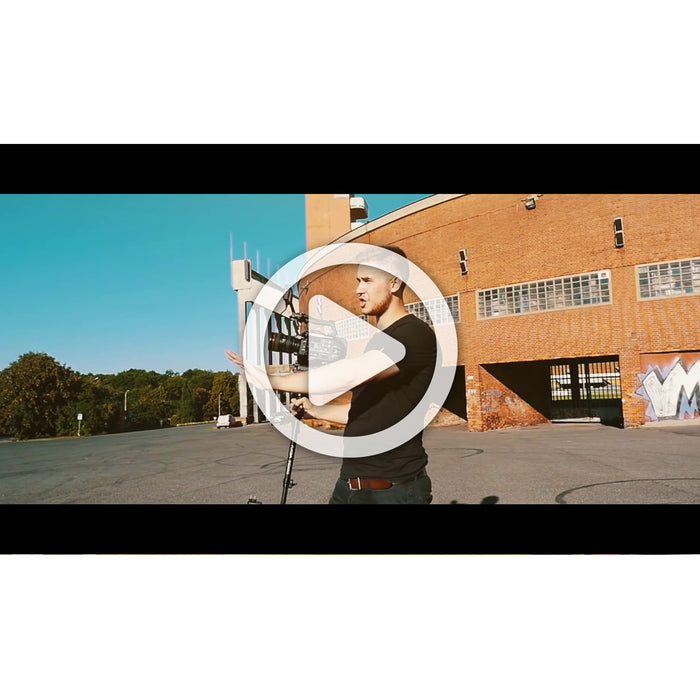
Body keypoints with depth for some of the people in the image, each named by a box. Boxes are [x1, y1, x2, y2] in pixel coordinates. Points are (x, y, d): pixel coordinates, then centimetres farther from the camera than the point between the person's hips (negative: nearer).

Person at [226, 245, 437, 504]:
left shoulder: (416, 334, -15)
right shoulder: (377, 340, 14)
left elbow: (349, 374, -28)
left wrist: (271, 379, -23)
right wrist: (316, 410, 9)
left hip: (395, 488, -7)